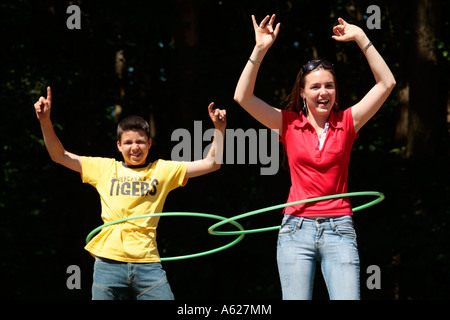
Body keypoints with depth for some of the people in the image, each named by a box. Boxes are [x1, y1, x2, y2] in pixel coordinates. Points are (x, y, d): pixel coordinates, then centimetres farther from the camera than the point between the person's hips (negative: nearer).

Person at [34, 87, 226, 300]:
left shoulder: (163, 170, 12)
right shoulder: (105, 168, 13)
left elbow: (211, 163, 9)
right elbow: (59, 156, 13)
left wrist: (219, 129, -3)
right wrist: (45, 121, 1)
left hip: (147, 264, 0)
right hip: (109, 263, 0)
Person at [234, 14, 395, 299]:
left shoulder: (347, 122, 7)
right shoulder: (289, 123, 6)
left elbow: (386, 83, 0)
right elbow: (243, 97, -3)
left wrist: (362, 39, -4)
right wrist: (260, 49, -9)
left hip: (338, 229, 0)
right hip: (296, 229, 0)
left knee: (348, 298, -11)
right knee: (296, 299, -4)